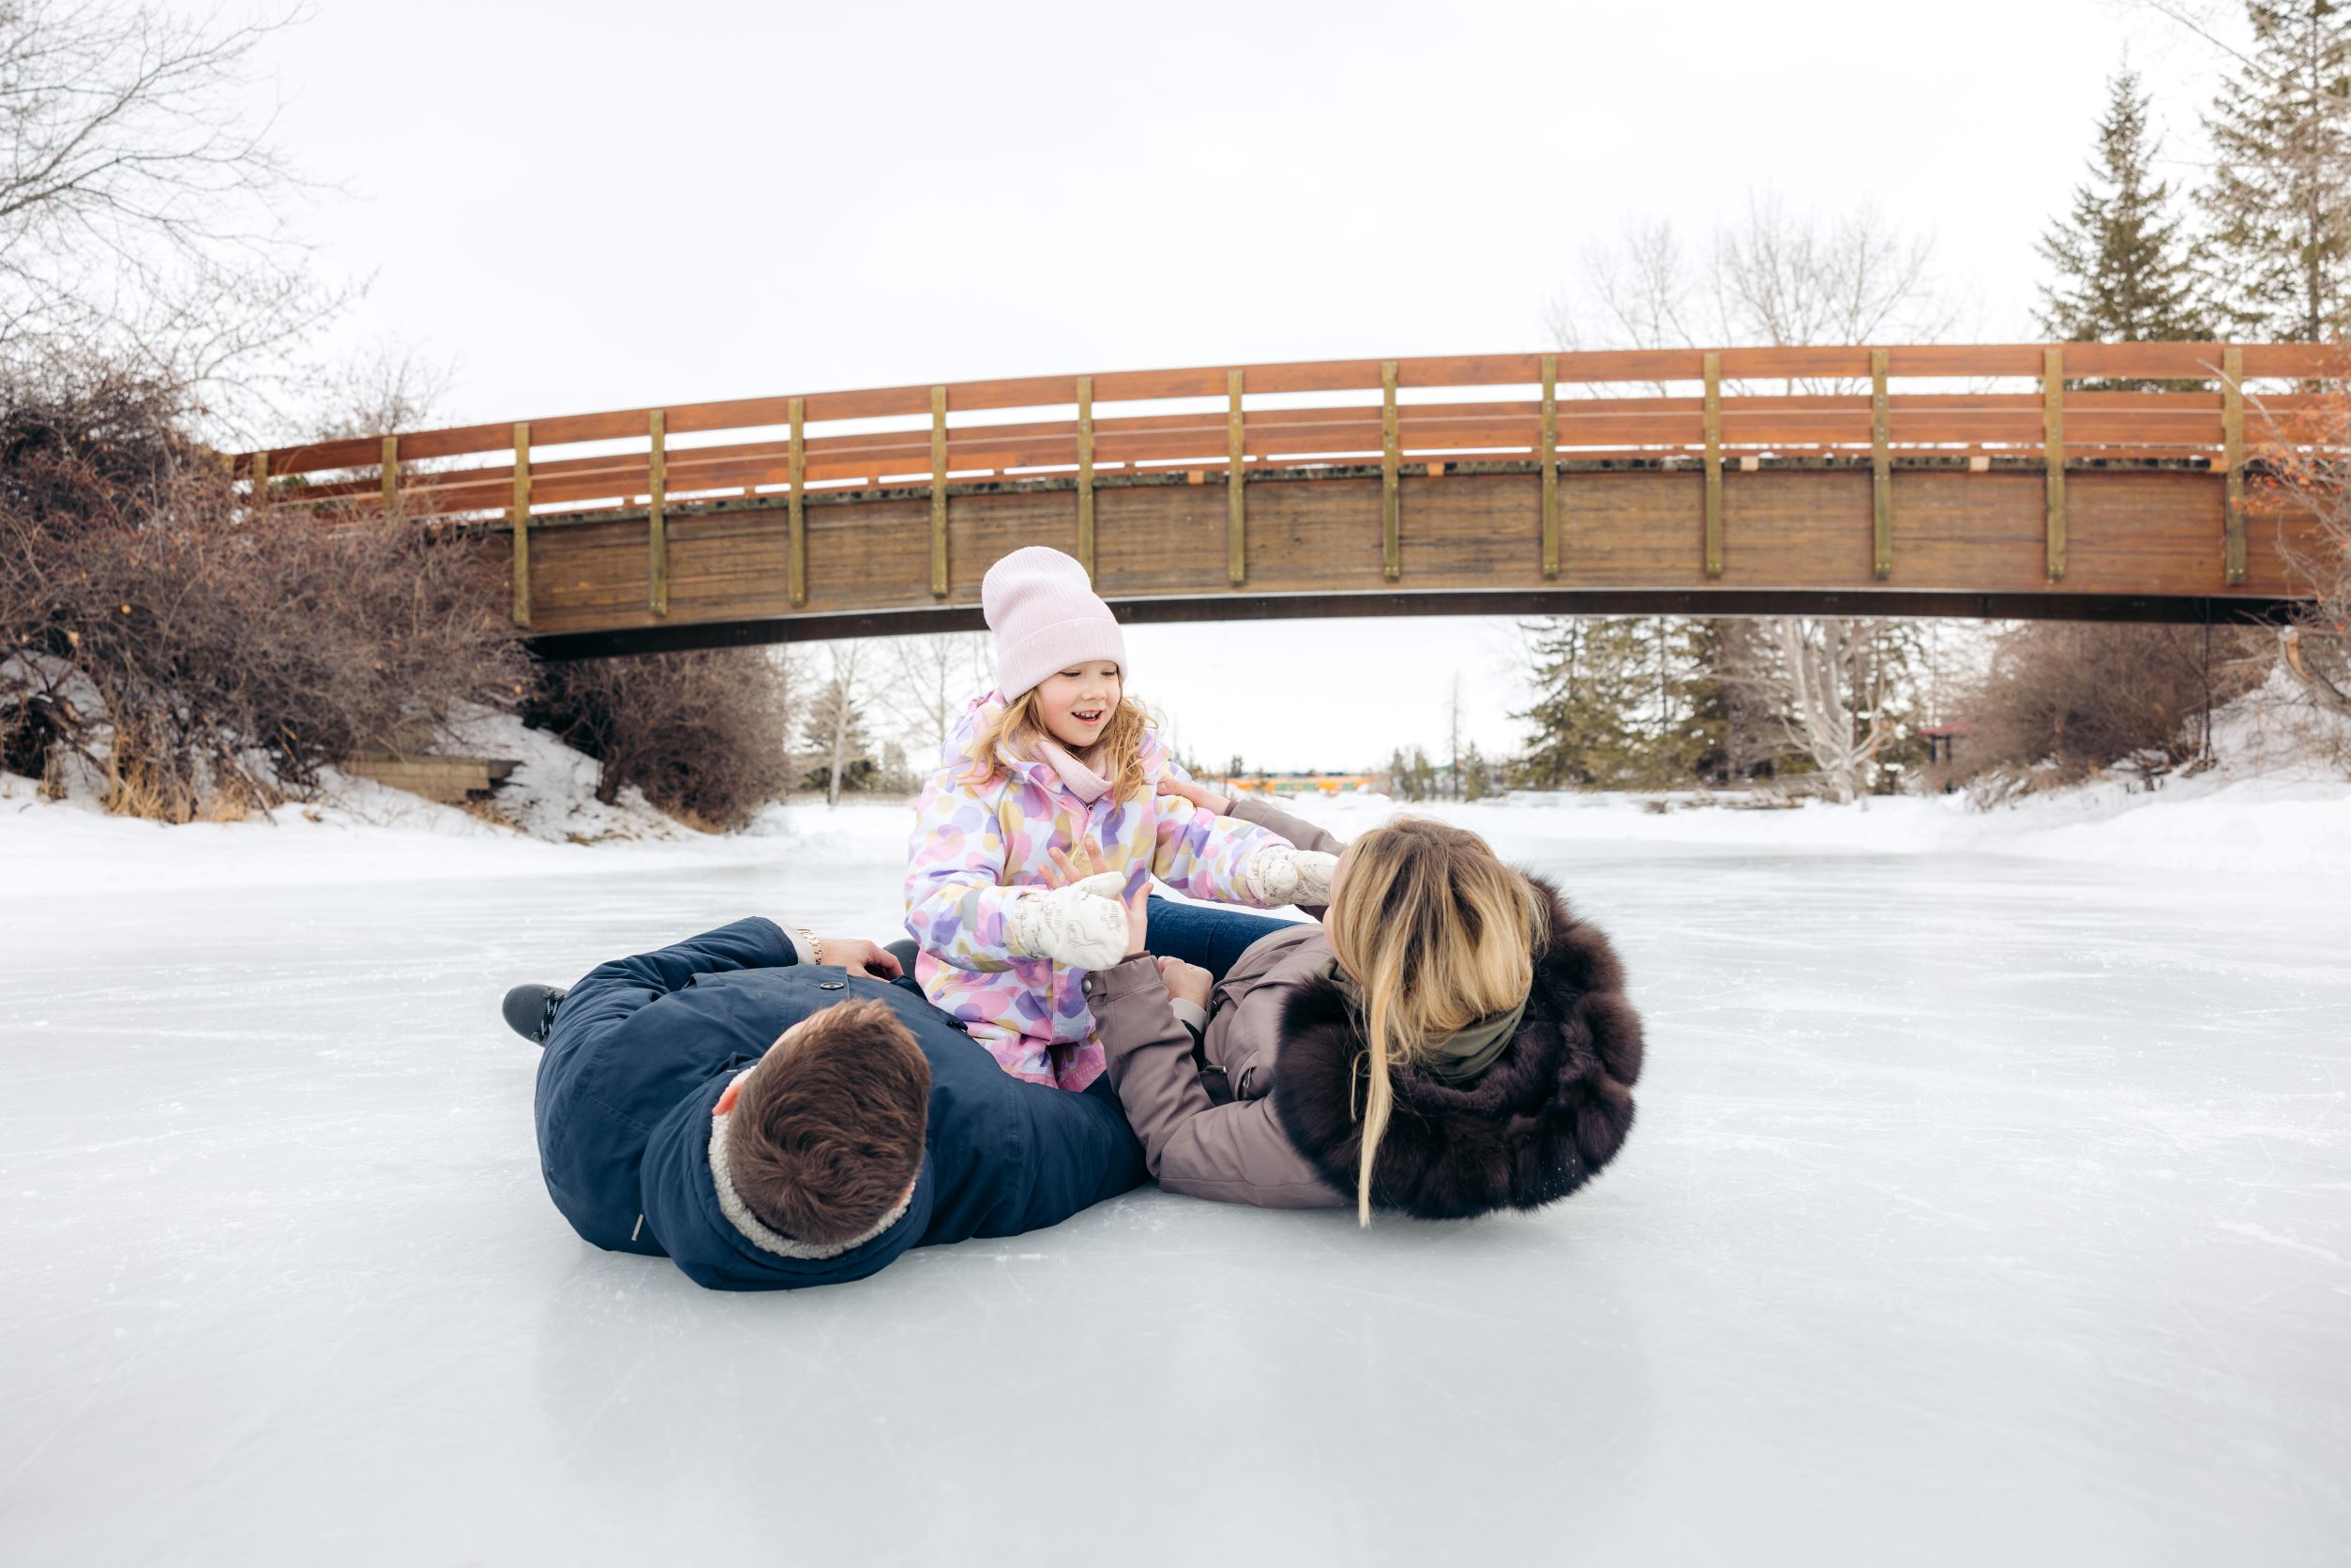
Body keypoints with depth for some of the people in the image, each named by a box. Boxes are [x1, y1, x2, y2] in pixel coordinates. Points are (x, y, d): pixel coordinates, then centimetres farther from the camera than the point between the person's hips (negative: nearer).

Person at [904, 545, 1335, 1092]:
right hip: (995, 1028, -4)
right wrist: (1044, 920, -50)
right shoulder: (974, 777, -16)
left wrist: (1286, 871, -31)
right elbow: (937, 902, -29)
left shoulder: (1139, 759, 1)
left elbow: (1190, 838, -9)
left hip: (1104, 1028, 4)